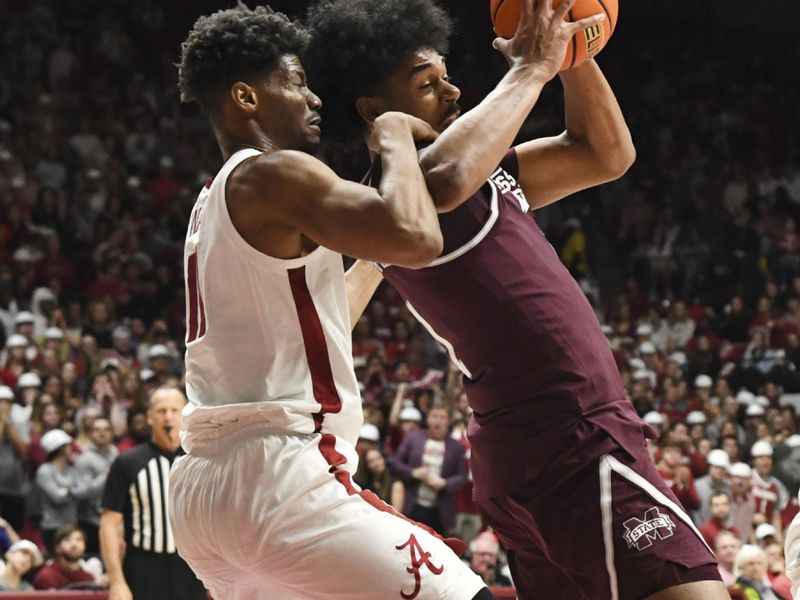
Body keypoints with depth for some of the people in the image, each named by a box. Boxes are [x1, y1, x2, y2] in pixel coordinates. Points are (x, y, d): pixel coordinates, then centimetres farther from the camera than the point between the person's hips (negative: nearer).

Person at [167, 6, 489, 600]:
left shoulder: (215, 204, 22)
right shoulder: (275, 174, -7)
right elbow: (416, 238, -22)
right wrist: (395, 138, -6)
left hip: (201, 484, 10)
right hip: (279, 478, -10)